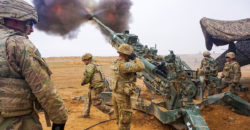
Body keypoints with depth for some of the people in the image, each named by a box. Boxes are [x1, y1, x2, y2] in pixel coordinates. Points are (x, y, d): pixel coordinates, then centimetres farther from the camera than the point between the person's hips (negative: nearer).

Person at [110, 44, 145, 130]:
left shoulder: (115, 63, 4)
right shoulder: (123, 65, -25)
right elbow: (141, 67, -33)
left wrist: (131, 60, 6)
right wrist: (135, 58, -17)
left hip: (115, 93, 9)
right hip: (123, 96, -9)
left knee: (119, 117, 22)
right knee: (125, 119, 5)